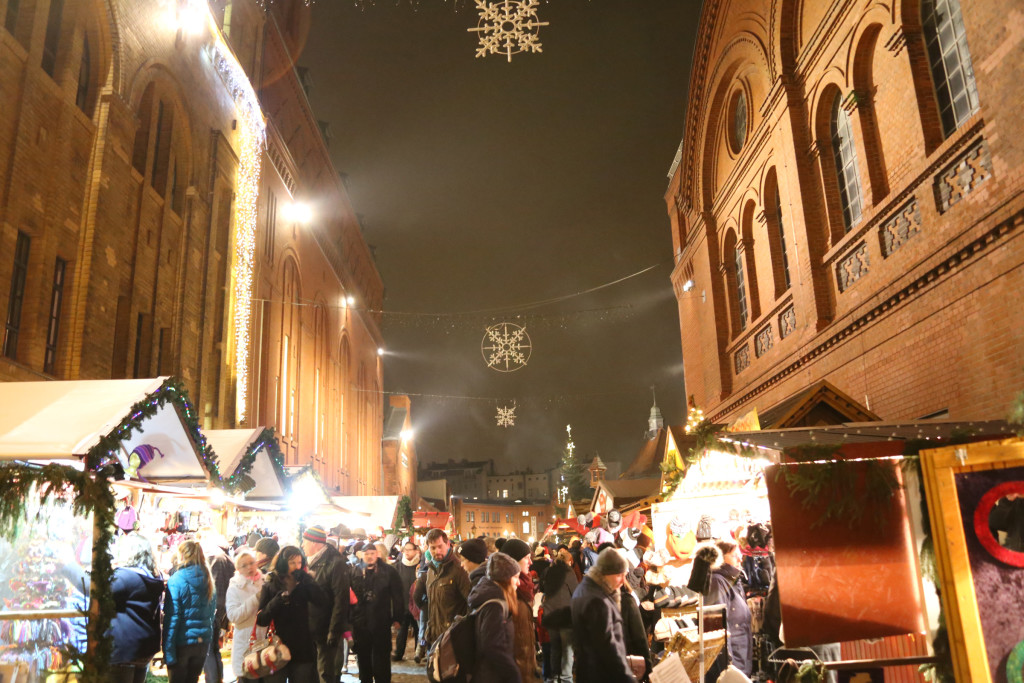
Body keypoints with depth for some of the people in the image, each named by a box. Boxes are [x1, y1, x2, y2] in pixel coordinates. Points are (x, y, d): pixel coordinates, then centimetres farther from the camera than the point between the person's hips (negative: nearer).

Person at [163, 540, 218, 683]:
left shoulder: (176, 580, -13)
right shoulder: (208, 581, 5)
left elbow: (171, 617, -14)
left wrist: (168, 650, -11)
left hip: (182, 643, -5)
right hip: (203, 643, 5)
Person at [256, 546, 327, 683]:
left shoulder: (303, 583, 5)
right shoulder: (270, 585, -1)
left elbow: (321, 599, -13)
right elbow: (261, 619, -5)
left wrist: (304, 578, -16)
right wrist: (277, 601, -20)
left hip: (302, 649, 2)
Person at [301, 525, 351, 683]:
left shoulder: (336, 564, -14)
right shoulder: (311, 563, 9)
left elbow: (341, 600, -17)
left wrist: (334, 630, -19)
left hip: (326, 629, -7)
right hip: (309, 628, 7)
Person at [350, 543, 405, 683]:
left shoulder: (388, 571, -1)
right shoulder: (356, 573, 4)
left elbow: (397, 596, -1)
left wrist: (397, 618, -4)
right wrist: (350, 619, 4)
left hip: (381, 623, -2)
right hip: (360, 624, 3)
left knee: (381, 659, 4)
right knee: (363, 659, 14)